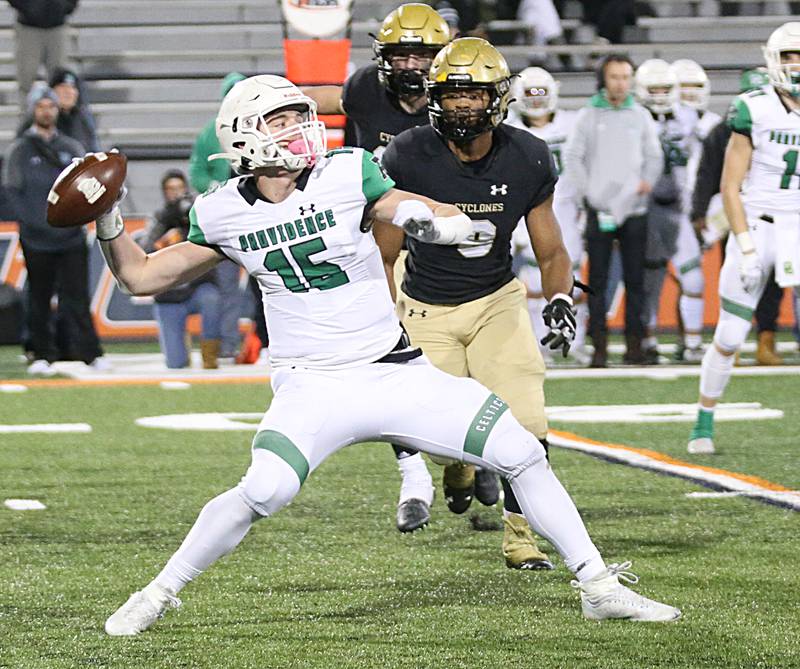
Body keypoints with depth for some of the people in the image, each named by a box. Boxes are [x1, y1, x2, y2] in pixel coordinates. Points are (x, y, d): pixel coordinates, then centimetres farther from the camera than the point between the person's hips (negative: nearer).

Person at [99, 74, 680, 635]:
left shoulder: (347, 174, -5)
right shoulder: (224, 214, -1)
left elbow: (458, 224, -6)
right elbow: (141, 277, 9)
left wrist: (430, 220, -29)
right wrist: (107, 222, -8)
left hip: (398, 373, 1)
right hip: (312, 388, -1)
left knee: (523, 454, -7)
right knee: (264, 492, -27)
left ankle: (599, 586, 7)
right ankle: (159, 594, -6)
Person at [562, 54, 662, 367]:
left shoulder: (641, 116, 9)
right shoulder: (588, 116, 3)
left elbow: (654, 157, 13)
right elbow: (572, 158, 2)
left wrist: (646, 182, -3)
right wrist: (587, 192, -5)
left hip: (634, 209, 2)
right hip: (599, 209, -2)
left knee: (635, 279, 2)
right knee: (598, 280, -2)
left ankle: (634, 342, 6)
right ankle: (599, 345, 0)